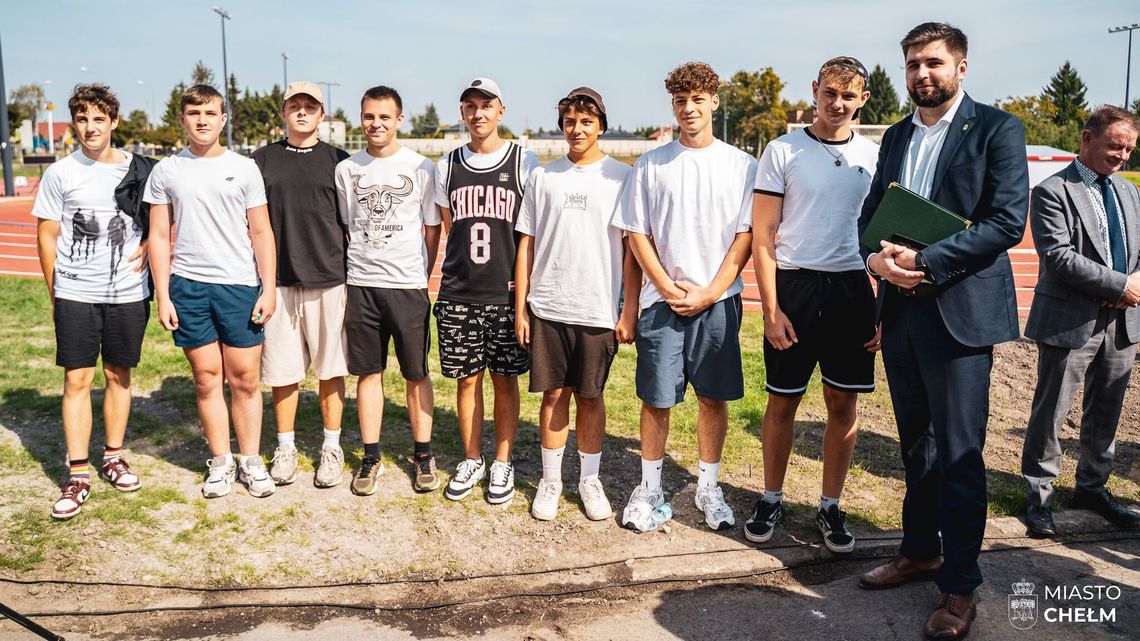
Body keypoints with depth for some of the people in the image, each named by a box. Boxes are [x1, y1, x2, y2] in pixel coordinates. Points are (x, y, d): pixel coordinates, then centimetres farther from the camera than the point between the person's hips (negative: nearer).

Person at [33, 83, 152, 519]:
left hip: (128, 292, 1)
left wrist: (148, 245, -4)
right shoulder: (60, 174, 0)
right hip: (75, 294, -1)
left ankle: (113, 457, 26)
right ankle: (78, 475, 6)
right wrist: (54, 292, 4)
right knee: (77, 380, -1)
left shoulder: (139, 169, 2)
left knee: (118, 375, 11)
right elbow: (46, 235, 4)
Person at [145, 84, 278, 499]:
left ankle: (251, 461, 15)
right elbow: (159, 236, 7)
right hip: (188, 286, 1)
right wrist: (162, 295, 1)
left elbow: (261, 232, 4)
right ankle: (221, 462, 18)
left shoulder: (244, 168, 4)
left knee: (245, 378, 2)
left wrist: (269, 288, -2)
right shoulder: (166, 171, 7)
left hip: (239, 285, -1)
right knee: (206, 377, 6)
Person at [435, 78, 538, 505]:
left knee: (505, 379, 6)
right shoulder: (448, 166, 9)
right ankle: (471, 461, 24)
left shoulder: (524, 162, 1)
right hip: (458, 294, 2)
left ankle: (502, 464, 20)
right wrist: (433, 276, 7)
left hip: (507, 293, -2)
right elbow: (446, 230, 15)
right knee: (467, 379, 9)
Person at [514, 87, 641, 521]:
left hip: (599, 310, -1)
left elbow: (633, 248, 0)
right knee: (554, 394, 7)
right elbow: (526, 244, 8)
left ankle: (590, 479, 23)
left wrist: (629, 311, -5)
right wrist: (520, 308, 4)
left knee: (590, 397, 8)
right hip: (547, 307, 2)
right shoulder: (542, 177, 7)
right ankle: (550, 480, 21)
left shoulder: (621, 176, 1)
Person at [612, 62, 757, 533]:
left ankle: (708, 488, 22)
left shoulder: (741, 165, 4)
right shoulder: (651, 164, 5)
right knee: (656, 399, 3)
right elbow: (637, 233, 4)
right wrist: (667, 287, -7)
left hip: (718, 300, 0)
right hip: (661, 298, 0)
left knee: (714, 396, 7)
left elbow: (746, 235, 1)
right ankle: (649, 489, 18)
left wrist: (710, 292, -7)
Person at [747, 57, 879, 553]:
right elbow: (762, 236, -3)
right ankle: (771, 499, 24)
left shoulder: (875, 156, 7)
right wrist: (771, 309, -10)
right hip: (793, 287, -2)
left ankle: (830, 507, 23)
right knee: (782, 402, 6)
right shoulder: (783, 151, -1)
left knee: (843, 404, 8)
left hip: (852, 289, 3)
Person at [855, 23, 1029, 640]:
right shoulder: (895, 136, 14)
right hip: (901, 310, 6)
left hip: (960, 311, -6)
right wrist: (877, 256, -8)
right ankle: (919, 551, 33)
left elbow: (1008, 222, -13)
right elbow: (870, 213, 14)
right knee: (915, 443, 17)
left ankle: (960, 585, 13)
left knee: (959, 455, 0)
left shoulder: (996, 128, -4)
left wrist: (925, 261, -19)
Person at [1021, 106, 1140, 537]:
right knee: (1050, 414, 1)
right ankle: (1039, 497, 13)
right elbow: (1059, 257, -17)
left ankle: (1093, 486, 32)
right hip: (1070, 322, -7)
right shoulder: (1053, 191, -8)